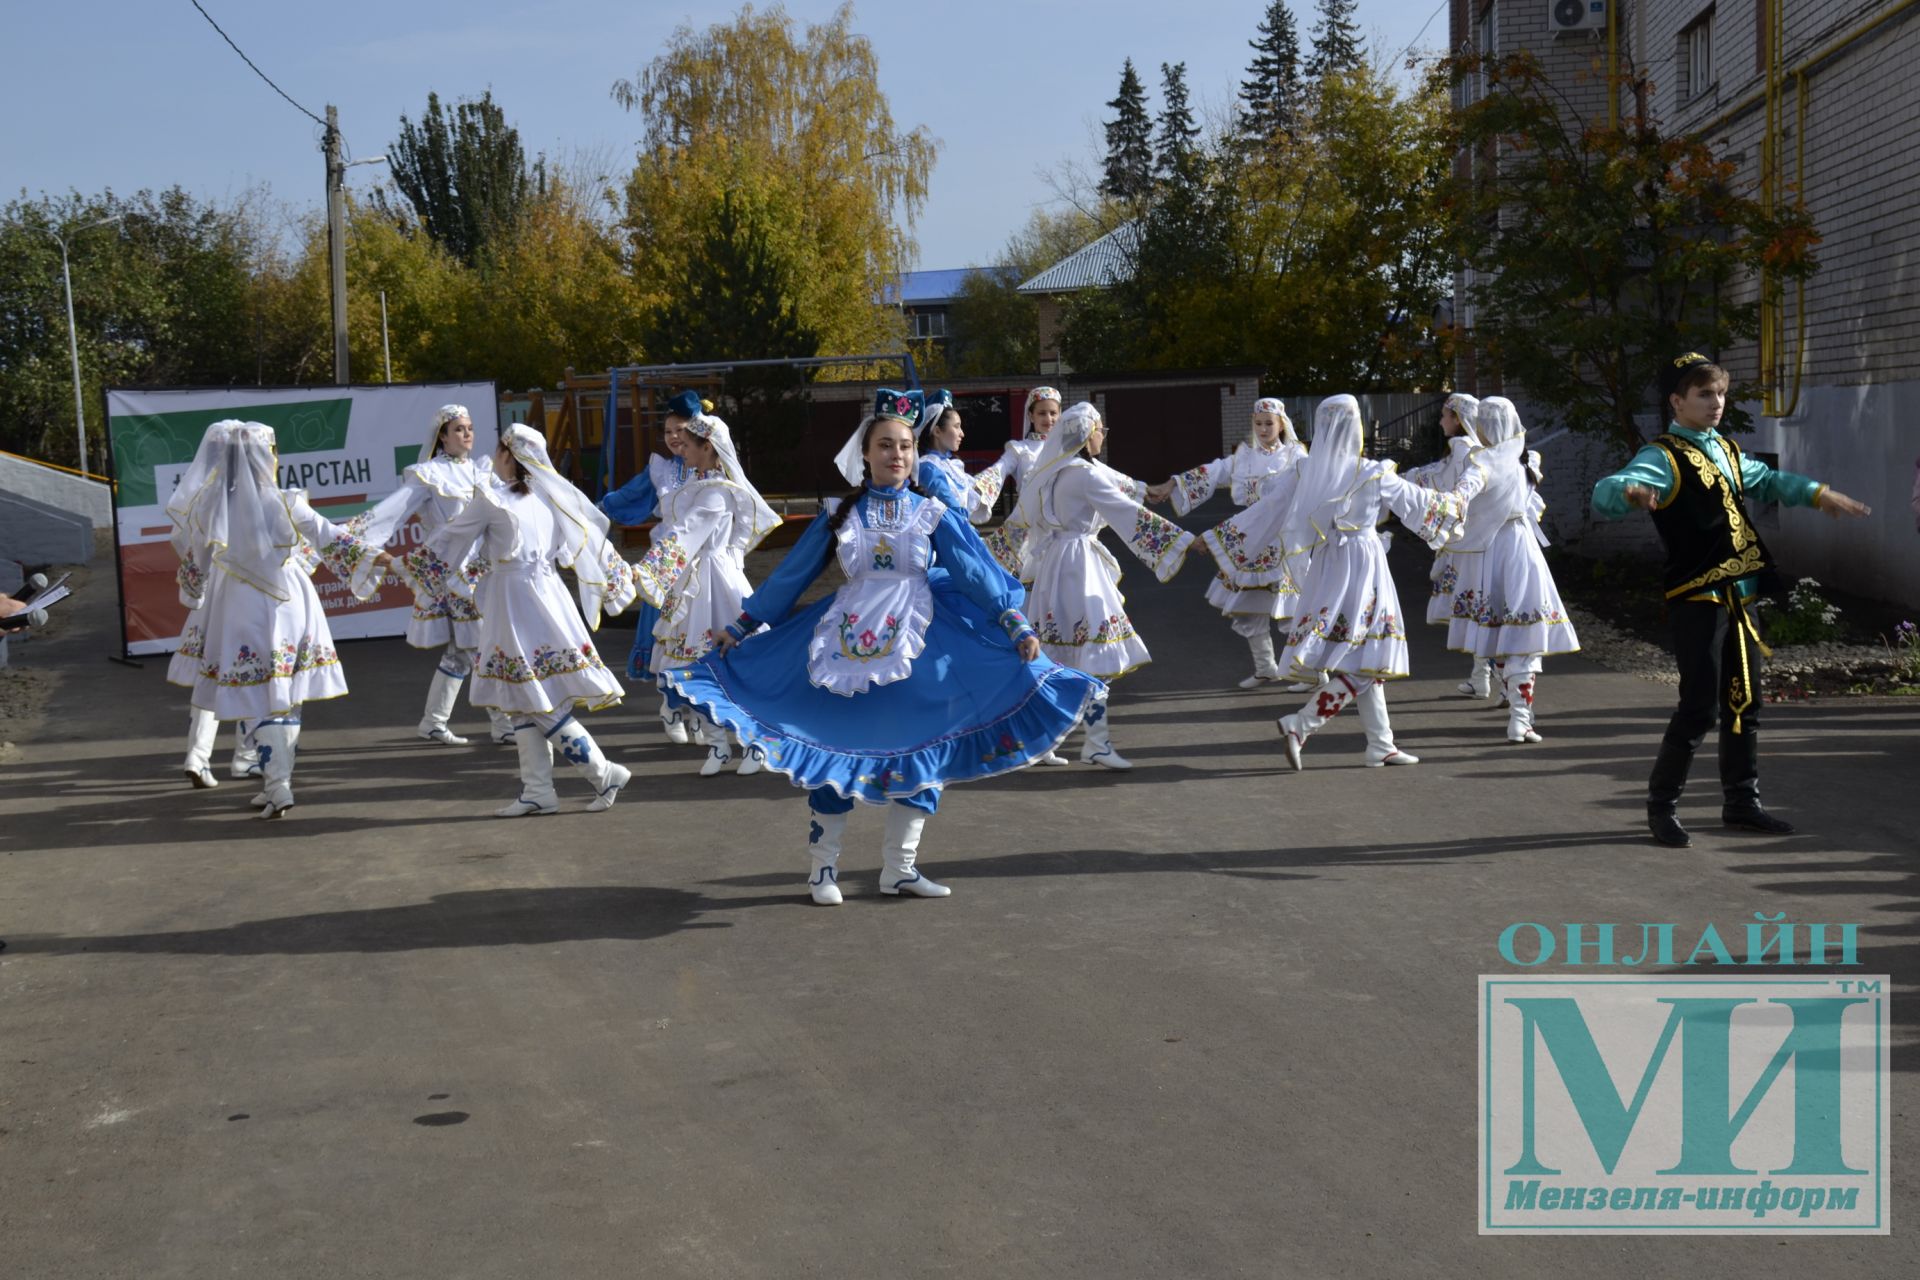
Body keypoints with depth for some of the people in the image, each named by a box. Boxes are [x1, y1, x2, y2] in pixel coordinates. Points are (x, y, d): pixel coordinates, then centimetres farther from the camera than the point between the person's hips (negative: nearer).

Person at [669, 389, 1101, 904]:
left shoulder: (934, 515, 2)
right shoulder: (840, 517, 4)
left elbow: (980, 576, -2)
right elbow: (788, 578, 10)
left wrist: (1018, 628, -13)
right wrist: (739, 629, 11)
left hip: (916, 647, 0)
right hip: (848, 645, 0)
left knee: (919, 752, 3)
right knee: (833, 749, 0)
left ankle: (899, 867, 17)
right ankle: (822, 866, 14)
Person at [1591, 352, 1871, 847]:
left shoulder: (1728, 451, 15)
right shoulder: (1663, 456, -11)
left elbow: (1767, 480, 35)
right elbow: (1605, 495, -28)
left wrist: (1818, 493, 23)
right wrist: (1632, 491, -50)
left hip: (1741, 594, 8)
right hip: (1697, 599, -8)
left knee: (1743, 703, 13)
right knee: (1700, 707, -8)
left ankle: (1742, 803, 24)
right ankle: (1662, 806, 5)